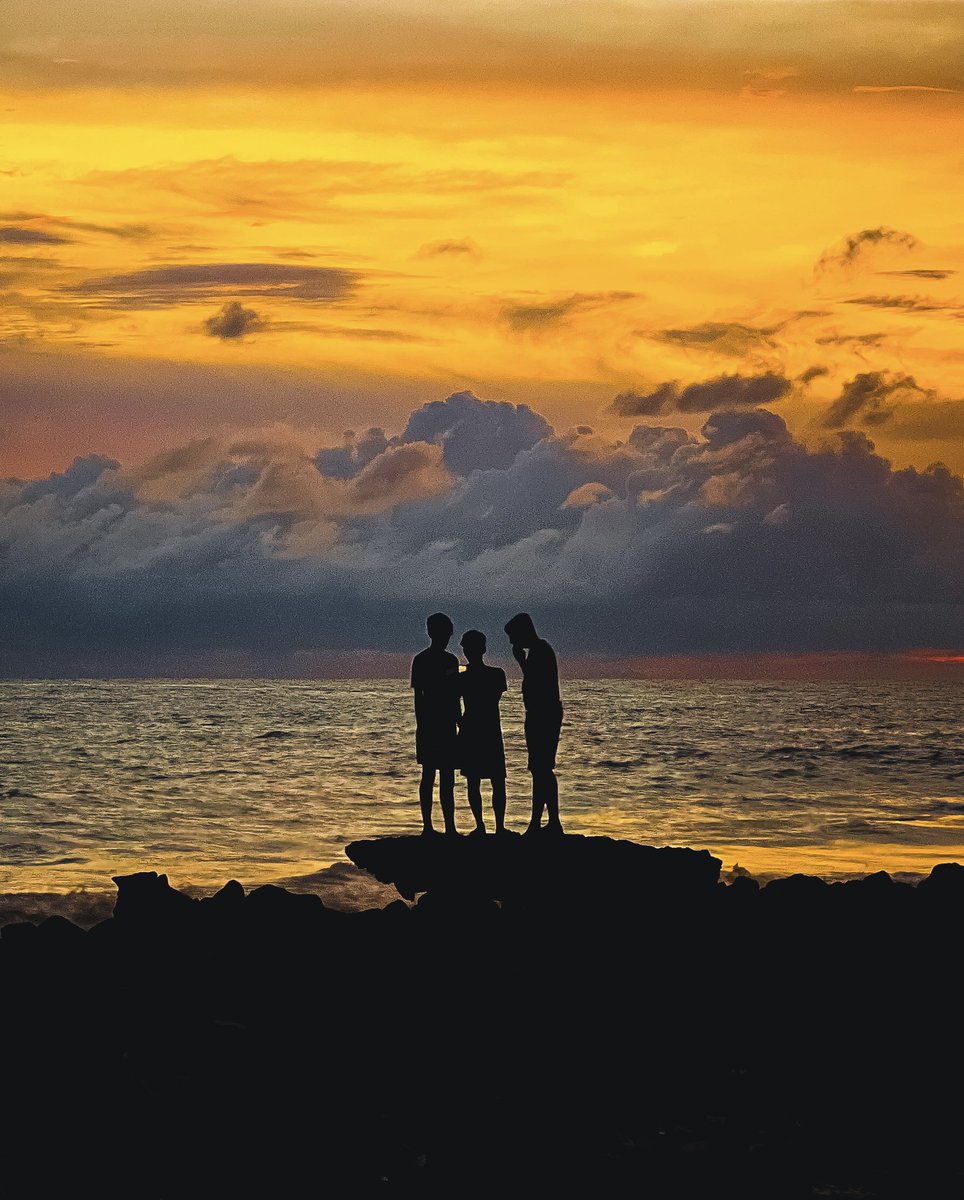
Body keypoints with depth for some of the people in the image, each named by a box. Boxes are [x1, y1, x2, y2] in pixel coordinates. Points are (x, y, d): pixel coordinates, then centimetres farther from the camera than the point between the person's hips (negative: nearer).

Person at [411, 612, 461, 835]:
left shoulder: (450, 660, 14)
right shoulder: (421, 660, -4)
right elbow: (418, 696, -7)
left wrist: (460, 725, 16)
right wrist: (421, 726, -13)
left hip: (447, 726, 6)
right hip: (429, 726, -6)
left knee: (447, 778, 3)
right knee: (429, 774, -3)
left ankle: (450, 827, 2)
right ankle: (427, 825, 0)